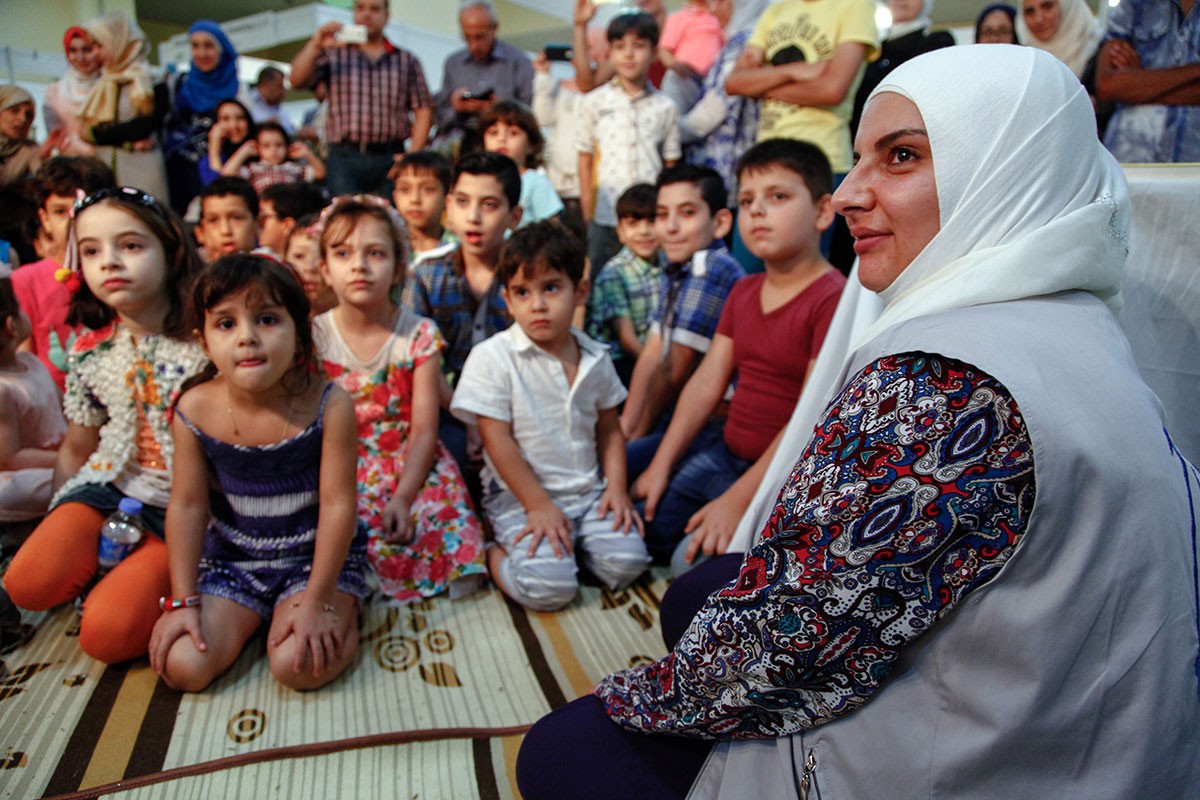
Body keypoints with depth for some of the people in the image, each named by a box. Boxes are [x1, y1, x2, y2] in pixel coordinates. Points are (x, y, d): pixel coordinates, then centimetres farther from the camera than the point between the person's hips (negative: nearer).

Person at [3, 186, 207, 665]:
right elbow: (76, 450, 15)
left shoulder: (204, 343, -13)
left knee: (107, 634, -16)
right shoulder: (89, 355, 3)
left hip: (182, 507, -5)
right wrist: (59, 529, 12)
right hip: (107, 486, 5)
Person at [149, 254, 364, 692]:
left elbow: (337, 505, -18)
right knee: (184, 667, -10)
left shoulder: (328, 405, -21)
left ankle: (342, 611, 10)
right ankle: (251, 616, 19)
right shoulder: (195, 410, -12)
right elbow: (187, 506, -5)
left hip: (315, 554, -3)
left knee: (299, 665, -21)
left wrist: (317, 602, -18)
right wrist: (183, 601, -5)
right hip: (232, 558, 4)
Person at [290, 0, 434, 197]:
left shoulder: (407, 61, 14)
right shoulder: (334, 54, 13)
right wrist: (315, 46, -15)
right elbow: (297, 81, 0)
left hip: (391, 159, 1)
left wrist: (412, 155, -4)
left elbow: (423, 110, 8)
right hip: (344, 159, 0)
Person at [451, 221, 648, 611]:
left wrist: (616, 487, -1)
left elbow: (609, 430, 13)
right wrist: (539, 505, -14)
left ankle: (565, 540, 11)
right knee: (550, 588, -23)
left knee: (627, 562, -15)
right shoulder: (492, 358, -11)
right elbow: (498, 441, -13)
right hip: (520, 496, -4)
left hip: (589, 492, 5)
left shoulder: (595, 359, 4)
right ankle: (490, 552, 6)